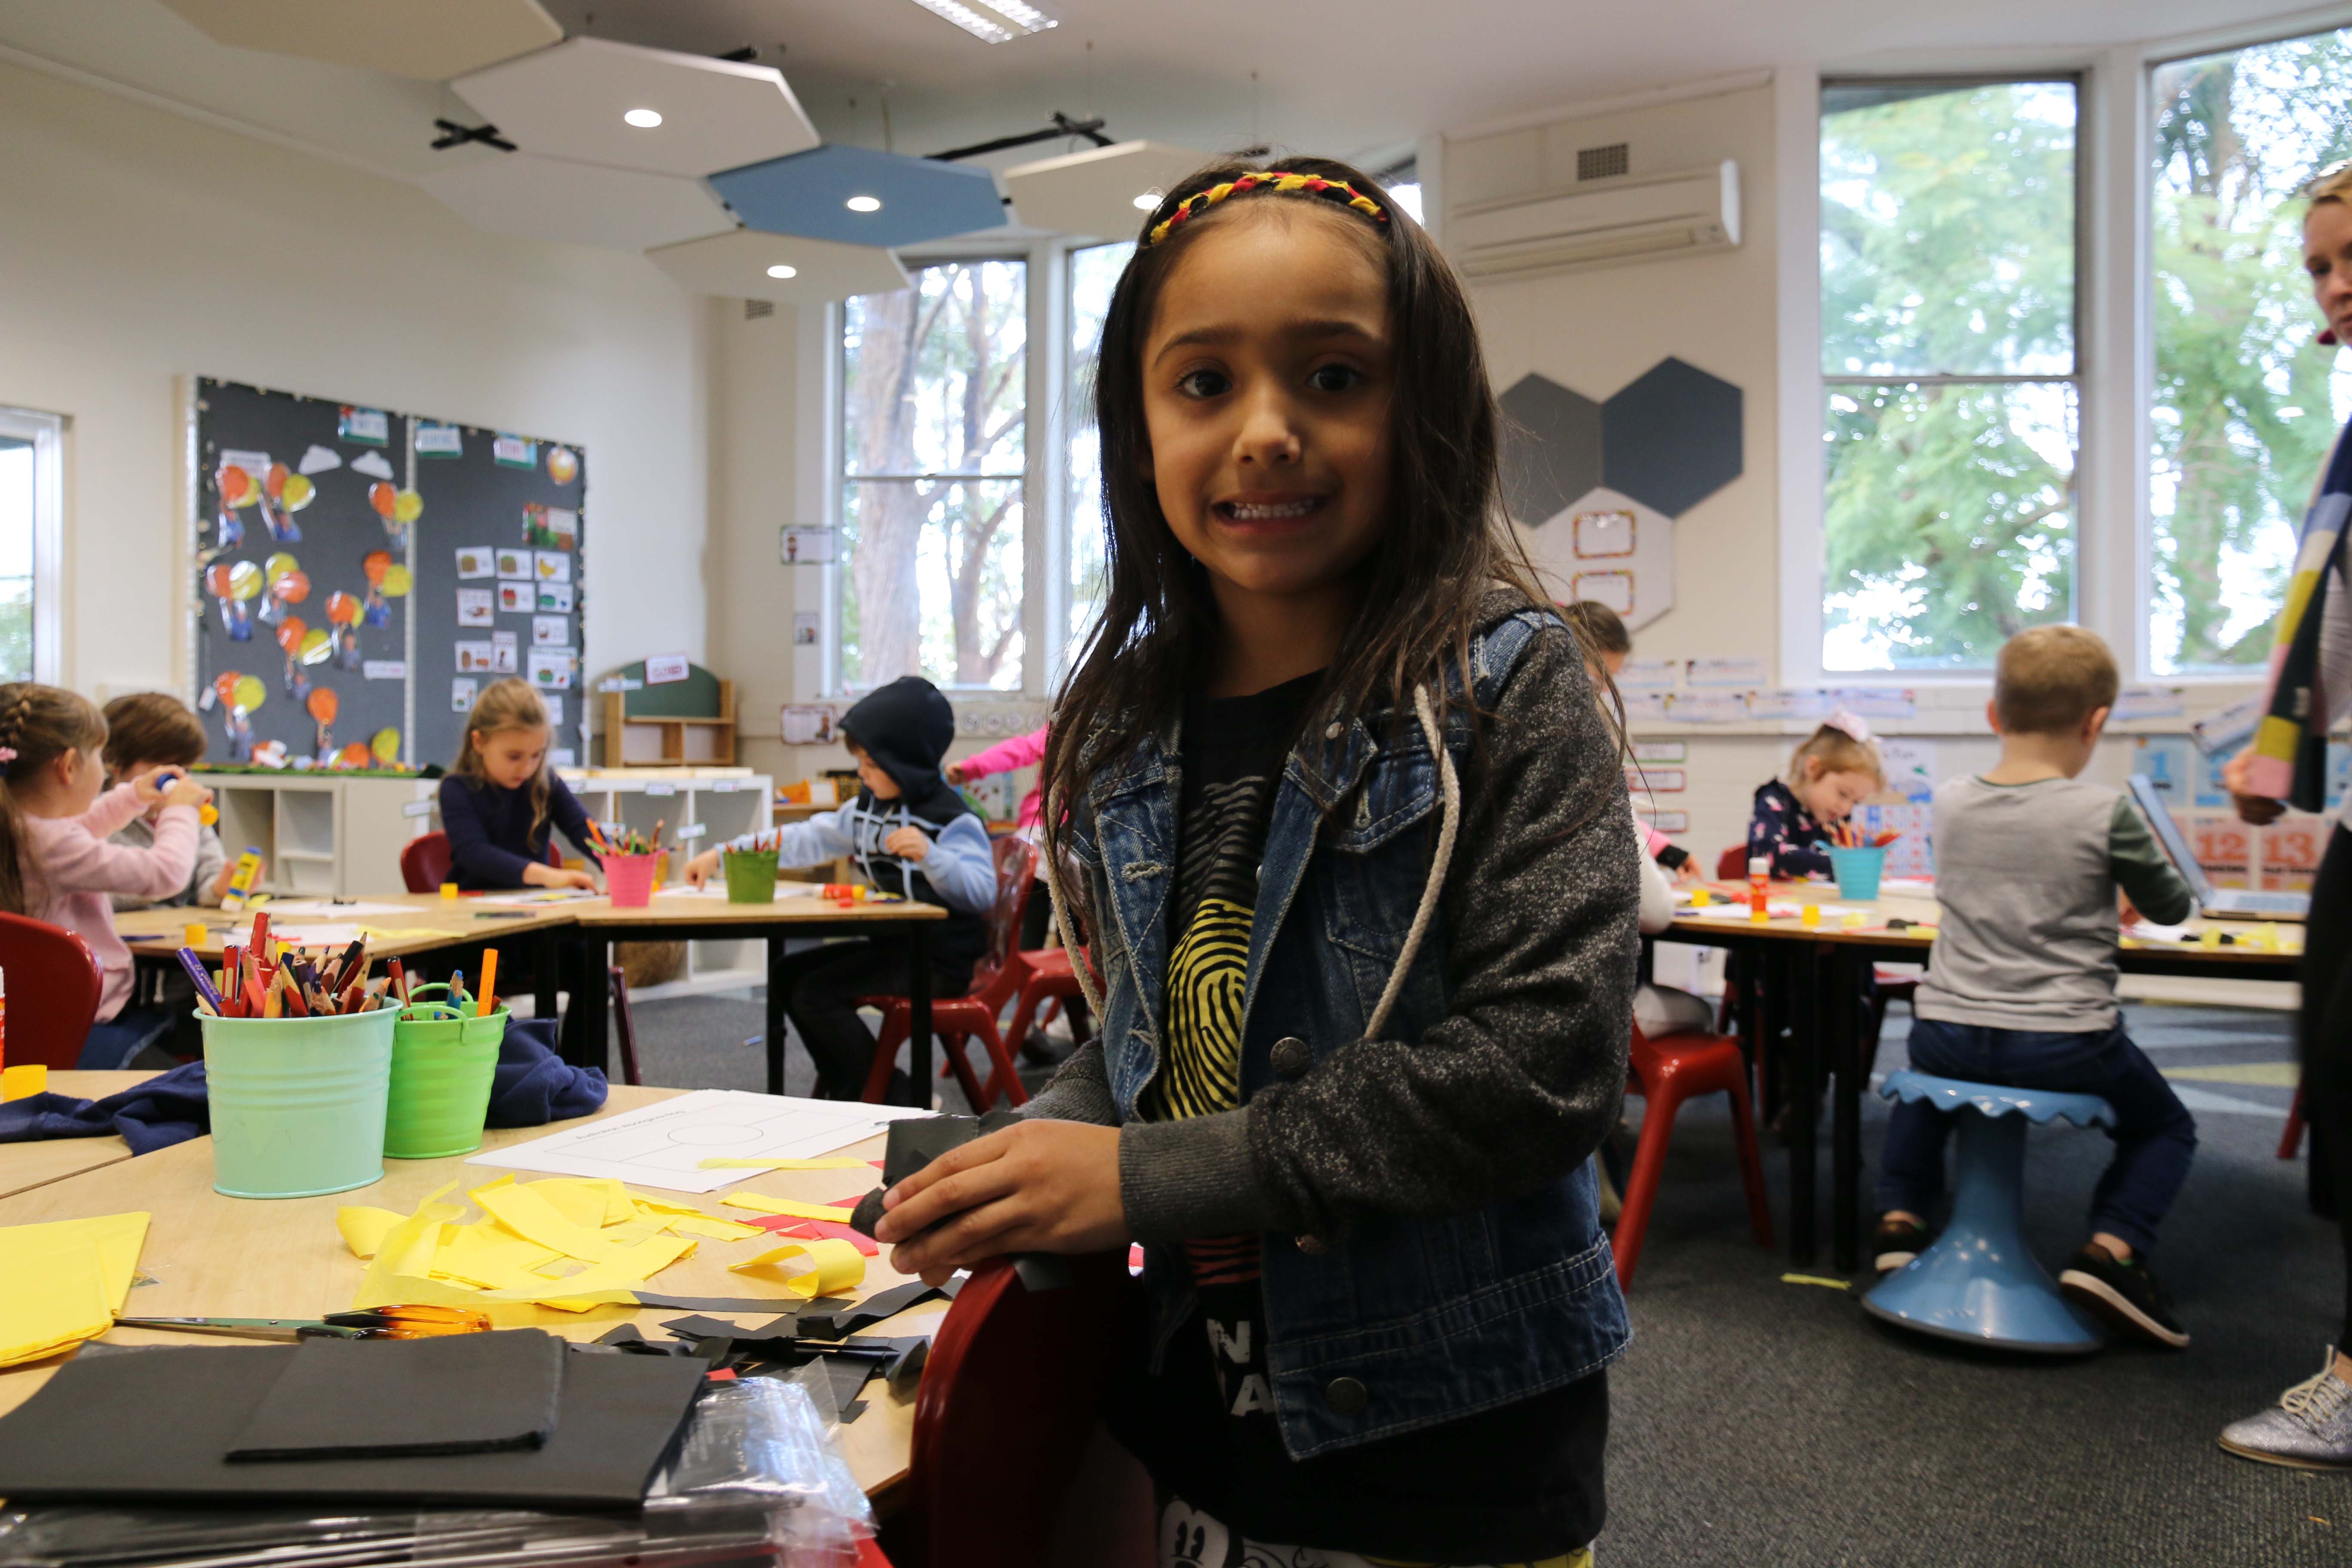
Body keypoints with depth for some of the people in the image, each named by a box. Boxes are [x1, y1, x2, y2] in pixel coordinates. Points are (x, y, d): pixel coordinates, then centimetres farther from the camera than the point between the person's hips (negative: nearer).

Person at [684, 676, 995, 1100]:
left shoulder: (953, 819, -15)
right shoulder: (869, 807, 11)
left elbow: (982, 892, -24)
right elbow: (806, 839, 13)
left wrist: (930, 856, -39)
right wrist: (722, 855, 10)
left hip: (938, 959, -10)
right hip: (889, 944, 10)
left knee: (815, 993, -17)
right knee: (788, 974, 11)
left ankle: (899, 1100, -6)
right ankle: (846, 1093, 17)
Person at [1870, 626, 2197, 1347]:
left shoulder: (1949, 802, 0)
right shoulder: (2106, 813, -12)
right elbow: (2170, 908, 5)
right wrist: (2186, 887, 28)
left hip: (1947, 1035, 3)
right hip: (2064, 1048, -3)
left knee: (1920, 1097, 36)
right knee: (2166, 1127, 23)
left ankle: (1901, 1218, 20)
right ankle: (2111, 1250, 3)